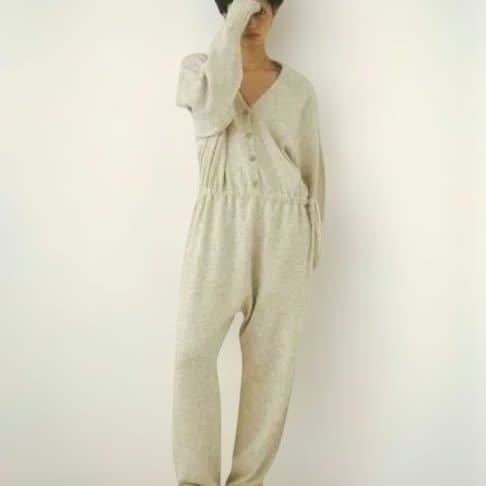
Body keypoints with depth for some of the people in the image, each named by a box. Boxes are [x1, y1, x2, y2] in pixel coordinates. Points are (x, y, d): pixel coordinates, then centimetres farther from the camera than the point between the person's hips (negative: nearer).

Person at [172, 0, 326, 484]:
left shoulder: (299, 88, 10)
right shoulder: (196, 67, 7)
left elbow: (313, 172, 12)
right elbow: (214, 104, -18)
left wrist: (312, 243, 6)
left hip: (283, 230, 1)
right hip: (219, 224, -1)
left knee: (271, 359, 1)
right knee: (193, 351, -9)